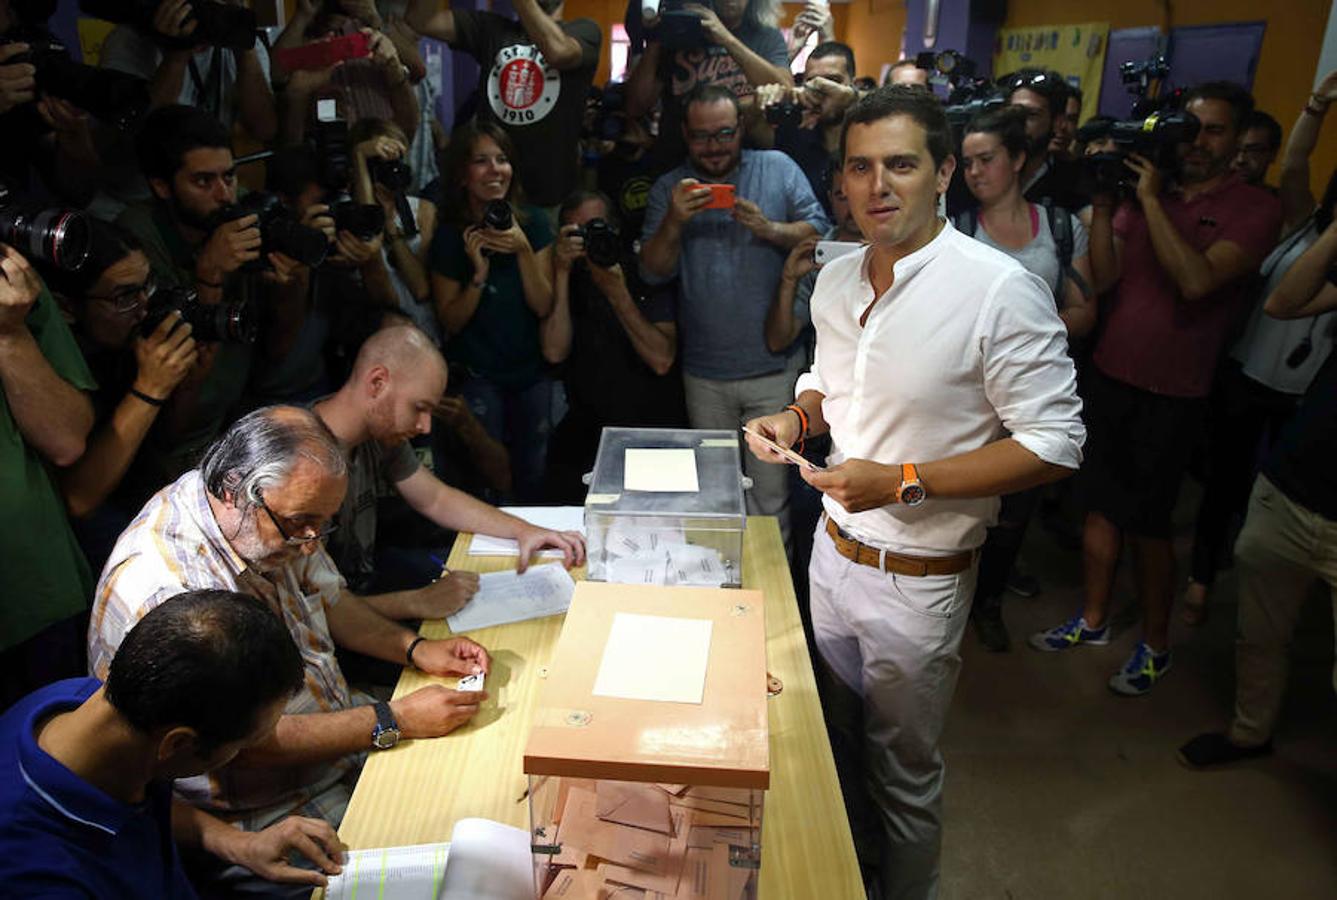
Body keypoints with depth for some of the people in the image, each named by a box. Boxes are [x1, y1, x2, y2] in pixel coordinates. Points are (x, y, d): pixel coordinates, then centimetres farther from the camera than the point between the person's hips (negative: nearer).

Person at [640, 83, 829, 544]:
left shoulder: (778, 168, 2)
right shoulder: (668, 188, 6)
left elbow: (820, 231, -4)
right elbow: (654, 271, -2)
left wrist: (769, 229, -19)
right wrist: (674, 222, -19)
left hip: (773, 369, -2)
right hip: (705, 374, 3)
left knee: (771, 497, 3)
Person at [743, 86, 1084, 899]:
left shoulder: (1001, 290, -22)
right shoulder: (836, 281, 0)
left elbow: (1055, 447, -20)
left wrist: (902, 482, -26)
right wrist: (798, 417, -6)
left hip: (919, 579, -6)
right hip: (834, 548, 7)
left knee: (903, 770, 14)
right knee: (840, 739, 25)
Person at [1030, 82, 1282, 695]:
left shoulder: (1255, 208, -6)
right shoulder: (1144, 191, 6)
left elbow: (1197, 280, -23)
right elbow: (1102, 277, -3)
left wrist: (1152, 200, -19)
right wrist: (1103, 202, -12)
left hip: (1172, 394, -4)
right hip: (1109, 374, 4)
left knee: (1148, 522, 4)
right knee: (1101, 505, 13)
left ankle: (1156, 644, 24)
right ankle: (1094, 620, 30)